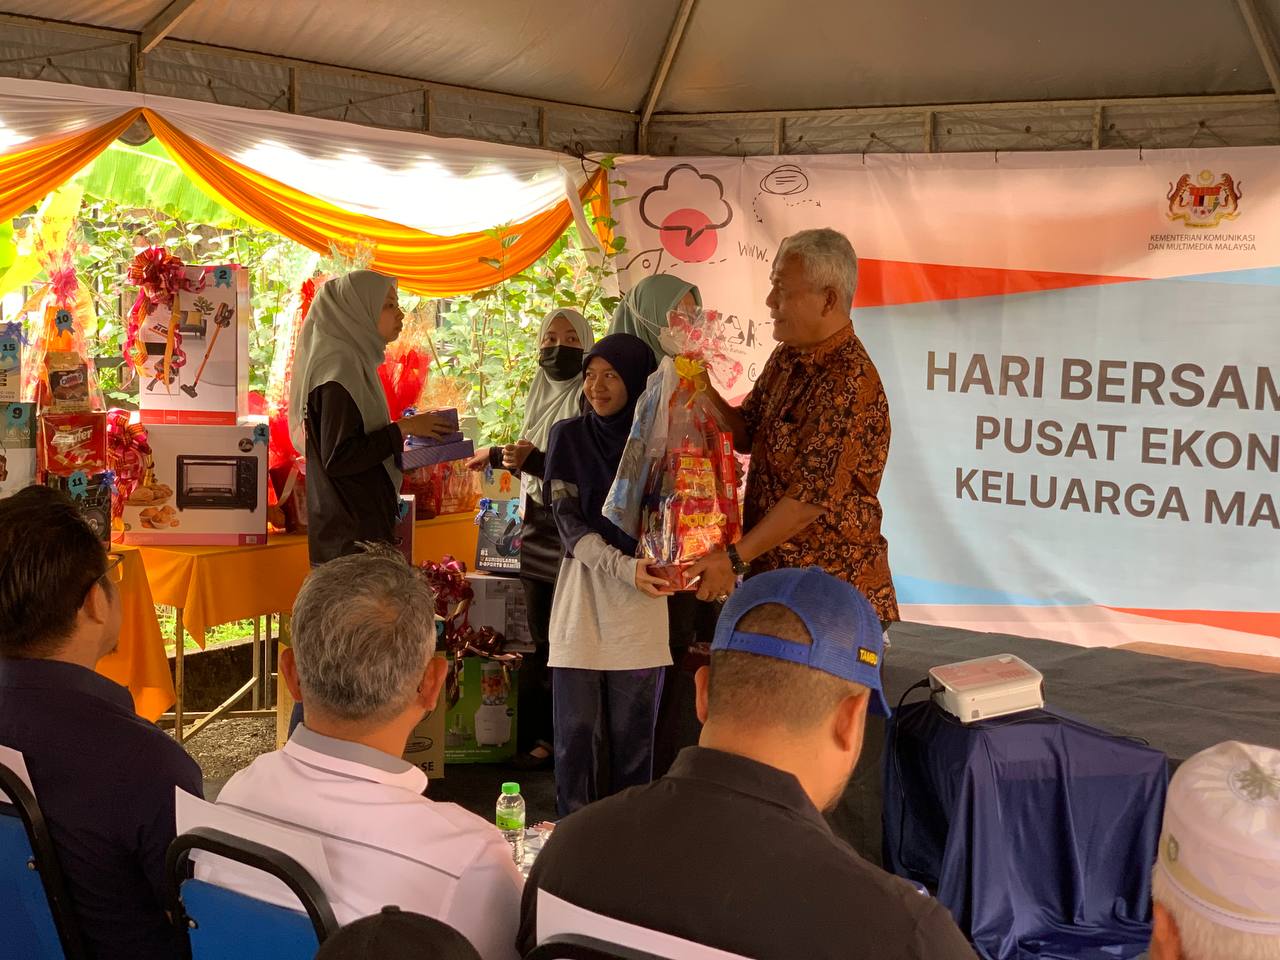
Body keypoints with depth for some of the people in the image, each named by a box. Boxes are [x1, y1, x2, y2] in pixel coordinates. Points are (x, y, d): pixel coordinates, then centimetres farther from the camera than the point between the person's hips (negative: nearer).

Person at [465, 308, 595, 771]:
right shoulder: (539, 399, 13)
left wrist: (533, 460, -27)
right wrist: (498, 456, 30)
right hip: (537, 532, 7)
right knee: (537, 640, 8)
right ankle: (537, 734, 16)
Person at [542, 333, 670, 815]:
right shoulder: (570, 436, 5)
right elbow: (569, 522, -3)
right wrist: (625, 567, -17)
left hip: (641, 597, 1)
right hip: (584, 592, 0)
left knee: (633, 732, 3)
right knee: (575, 730, 0)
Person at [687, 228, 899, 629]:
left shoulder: (848, 381, -22)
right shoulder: (788, 357, 9)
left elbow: (812, 495, -24)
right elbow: (747, 434, 17)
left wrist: (734, 558, -23)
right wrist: (700, 385, 1)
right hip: (774, 571, 8)